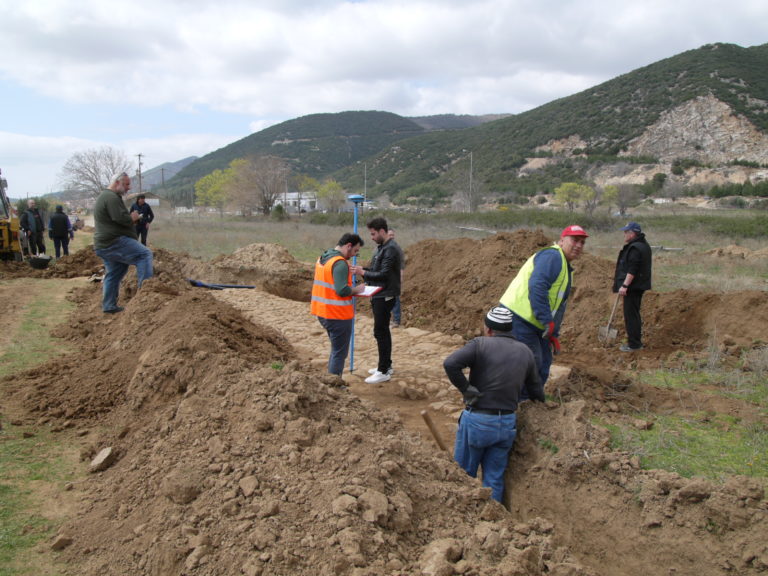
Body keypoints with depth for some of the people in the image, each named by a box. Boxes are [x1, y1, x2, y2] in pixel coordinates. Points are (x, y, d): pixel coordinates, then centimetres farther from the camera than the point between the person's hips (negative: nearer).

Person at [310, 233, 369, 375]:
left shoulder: (322, 258, 11)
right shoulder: (340, 263, -19)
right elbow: (342, 290, -26)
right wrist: (357, 289, -9)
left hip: (322, 311, 9)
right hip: (338, 315, -9)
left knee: (336, 349, 22)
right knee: (340, 353, 3)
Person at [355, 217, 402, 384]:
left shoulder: (390, 250, -17)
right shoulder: (381, 248, 14)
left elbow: (383, 274, -21)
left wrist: (363, 273, -14)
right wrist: (363, 269, 1)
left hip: (385, 297, -10)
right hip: (378, 296, 10)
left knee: (381, 332, -6)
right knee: (383, 331, 16)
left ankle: (383, 371, 0)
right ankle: (386, 365, 26)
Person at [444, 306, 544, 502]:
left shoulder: (480, 344, -9)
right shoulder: (525, 352, 6)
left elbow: (450, 363, -26)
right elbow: (536, 391, 13)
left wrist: (467, 390, -16)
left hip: (477, 420, -4)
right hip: (508, 423, 4)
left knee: (465, 473, 13)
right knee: (495, 477, 17)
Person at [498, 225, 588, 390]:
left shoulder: (566, 269, 22)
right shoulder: (552, 256, -14)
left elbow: (558, 306, 27)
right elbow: (536, 286, -30)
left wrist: (554, 336, 22)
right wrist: (548, 321, -30)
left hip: (532, 325, 11)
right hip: (518, 319, -11)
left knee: (543, 363, 17)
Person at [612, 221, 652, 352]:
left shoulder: (635, 248, -20)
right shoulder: (643, 245, 15)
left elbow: (632, 270, -26)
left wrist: (625, 285, -26)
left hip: (633, 287, -11)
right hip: (638, 286, 11)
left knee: (631, 315, -4)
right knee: (634, 314, 17)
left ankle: (634, 344, 1)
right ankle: (636, 342, 25)